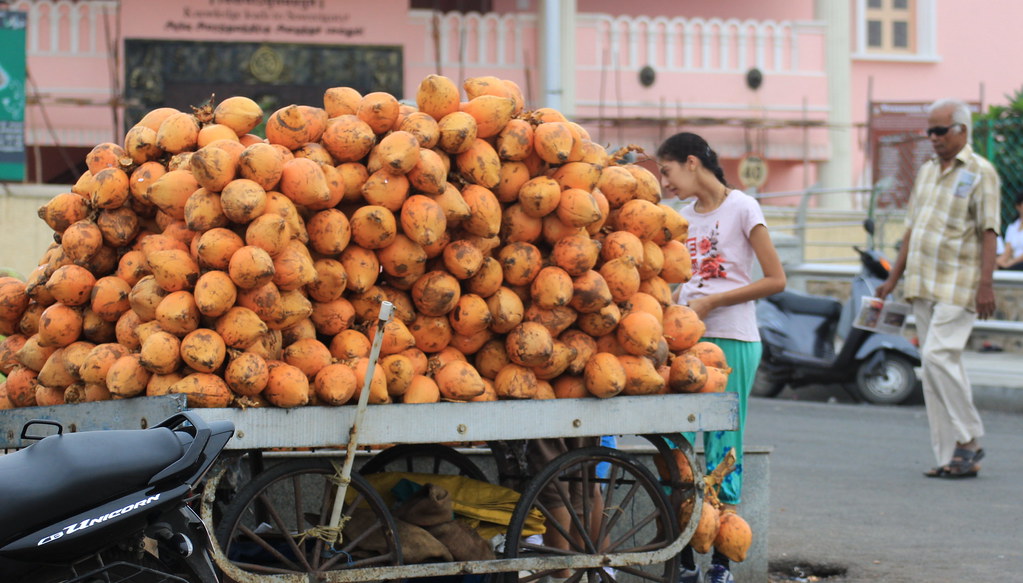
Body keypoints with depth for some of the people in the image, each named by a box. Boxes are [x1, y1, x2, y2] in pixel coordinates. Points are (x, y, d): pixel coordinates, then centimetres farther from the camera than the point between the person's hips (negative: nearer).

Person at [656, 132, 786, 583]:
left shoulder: (741, 208, -4)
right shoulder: (685, 215, 14)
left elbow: (775, 280, -8)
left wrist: (709, 303, -11)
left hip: (731, 342, -6)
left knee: (723, 453, -2)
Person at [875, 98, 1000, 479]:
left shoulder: (980, 172, -4)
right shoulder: (927, 172, 18)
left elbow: (988, 232, -11)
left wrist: (986, 283, -20)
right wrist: (894, 278, 21)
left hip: (958, 286, -7)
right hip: (923, 286, 7)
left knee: (938, 355, -19)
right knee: (936, 366, 4)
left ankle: (968, 439, -7)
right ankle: (952, 457, 6)